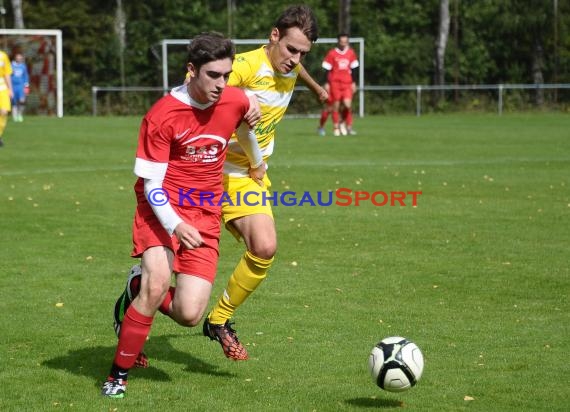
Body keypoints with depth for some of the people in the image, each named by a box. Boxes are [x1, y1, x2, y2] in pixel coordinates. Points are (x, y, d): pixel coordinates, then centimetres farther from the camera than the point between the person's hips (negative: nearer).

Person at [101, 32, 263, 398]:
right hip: (162, 209, -3)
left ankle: (140, 292, 25)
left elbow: (249, 124, 23)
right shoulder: (162, 116, -15)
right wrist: (173, 224, -30)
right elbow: (152, 184, -14)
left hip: (205, 216, 3)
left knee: (190, 315, -9)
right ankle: (118, 375, -10)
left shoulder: (237, 102, -4)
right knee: (158, 282, -28)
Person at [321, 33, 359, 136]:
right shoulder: (332, 53, -2)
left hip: (347, 83, 2)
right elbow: (327, 69, 1)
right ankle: (336, 127, 11)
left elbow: (353, 69, 15)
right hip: (335, 82, -2)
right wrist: (327, 83, -3)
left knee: (347, 104, -11)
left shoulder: (351, 53, 8)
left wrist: (353, 83, 11)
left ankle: (348, 126, 9)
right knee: (336, 105, 1)